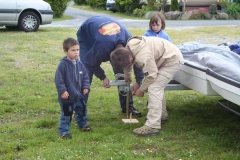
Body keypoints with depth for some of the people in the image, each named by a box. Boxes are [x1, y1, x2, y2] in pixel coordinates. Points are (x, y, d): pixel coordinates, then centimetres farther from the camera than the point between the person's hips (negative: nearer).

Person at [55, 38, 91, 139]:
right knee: (66, 115, 0)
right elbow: (58, 79, -19)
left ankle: (83, 125, 45)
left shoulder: (79, 64, 0)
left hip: (78, 95, 7)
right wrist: (62, 91, -23)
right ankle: (63, 131, 12)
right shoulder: (63, 65, -20)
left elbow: (85, 76, 9)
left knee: (82, 111, 23)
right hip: (67, 97, -7)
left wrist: (86, 87, -2)